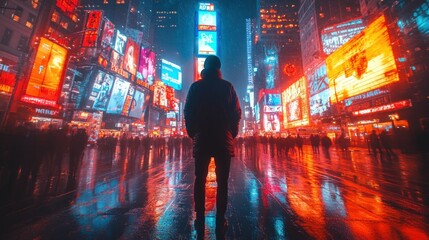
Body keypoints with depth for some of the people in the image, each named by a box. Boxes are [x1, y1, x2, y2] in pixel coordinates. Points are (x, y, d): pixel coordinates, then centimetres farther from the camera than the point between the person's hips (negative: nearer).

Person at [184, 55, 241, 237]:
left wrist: (193, 133, 11)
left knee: (200, 180, 11)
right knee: (222, 182, 8)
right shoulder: (227, 86, 4)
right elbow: (236, 113, 0)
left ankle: (200, 221, 20)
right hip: (223, 140, 0)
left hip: (201, 139, 1)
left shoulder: (196, 87, 6)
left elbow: (188, 112, 2)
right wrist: (232, 134, 10)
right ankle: (220, 222, 16)